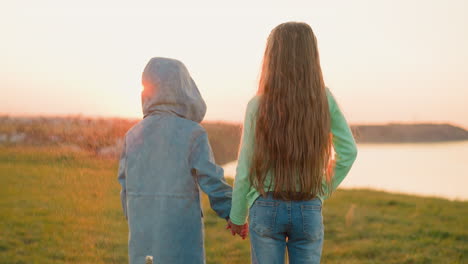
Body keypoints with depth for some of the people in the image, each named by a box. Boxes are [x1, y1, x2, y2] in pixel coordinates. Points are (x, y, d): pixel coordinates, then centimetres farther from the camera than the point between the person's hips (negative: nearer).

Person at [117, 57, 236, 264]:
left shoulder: (133, 135, 4)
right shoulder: (192, 133, -11)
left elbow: (125, 185, 10)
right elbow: (213, 182, -9)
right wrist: (233, 214, 5)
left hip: (142, 234, 5)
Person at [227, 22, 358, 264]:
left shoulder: (258, 106, -10)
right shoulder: (324, 101, -4)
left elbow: (245, 170, -6)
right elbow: (348, 151, -2)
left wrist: (237, 216, 6)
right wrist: (323, 190, 7)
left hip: (266, 208, -1)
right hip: (309, 209, 2)